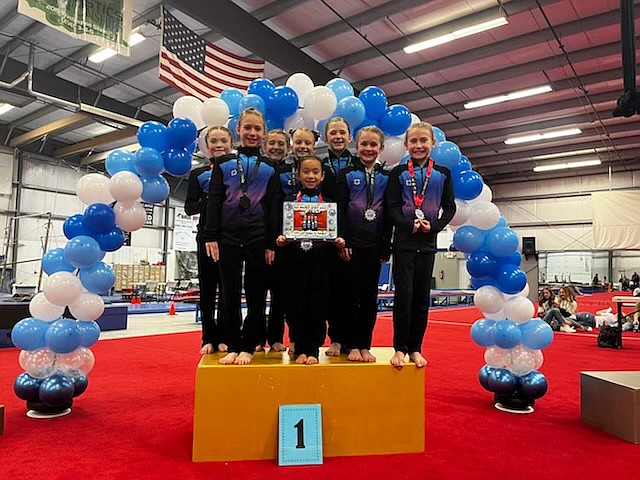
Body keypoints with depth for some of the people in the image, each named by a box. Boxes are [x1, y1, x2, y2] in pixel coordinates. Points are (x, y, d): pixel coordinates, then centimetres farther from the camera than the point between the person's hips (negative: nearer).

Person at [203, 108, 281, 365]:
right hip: (228, 236, 0)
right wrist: (211, 236, -5)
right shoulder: (224, 163, 9)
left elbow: (274, 208, 4)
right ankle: (233, 346, 15)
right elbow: (214, 201, 4)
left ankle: (247, 346, 14)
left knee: (256, 295, 2)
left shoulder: (269, 168, 8)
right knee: (230, 294, 3)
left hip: (258, 237, 0)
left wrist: (271, 243, -3)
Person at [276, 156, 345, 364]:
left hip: (319, 262, 0)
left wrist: (338, 242, -12)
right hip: (295, 261, 0)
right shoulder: (289, 202, 7)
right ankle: (300, 349, 18)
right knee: (296, 306, 4)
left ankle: (313, 350, 18)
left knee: (317, 307, 4)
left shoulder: (329, 204, 8)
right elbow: (280, 230, 5)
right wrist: (280, 240, -15)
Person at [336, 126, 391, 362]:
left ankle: (365, 345, 15)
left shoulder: (386, 177, 11)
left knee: (370, 296, 6)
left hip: (375, 244, 2)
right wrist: (343, 241, -13)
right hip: (352, 242, -2)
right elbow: (340, 210, -3)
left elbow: (389, 213, 8)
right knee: (352, 294, 2)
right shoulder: (346, 174, 4)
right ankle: (352, 345, 11)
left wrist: (386, 246, 2)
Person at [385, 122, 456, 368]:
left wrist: (433, 225, -11)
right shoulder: (399, 173, 3)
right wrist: (410, 224, -19)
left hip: (428, 242, 2)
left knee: (422, 296, 5)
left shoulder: (442, 173, 8)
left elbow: (450, 207, 6)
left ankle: (415, 348, 16)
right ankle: (399, 347, 7)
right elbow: (392, 207, -3)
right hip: (403, 241, -2)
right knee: (403, 294, -5)